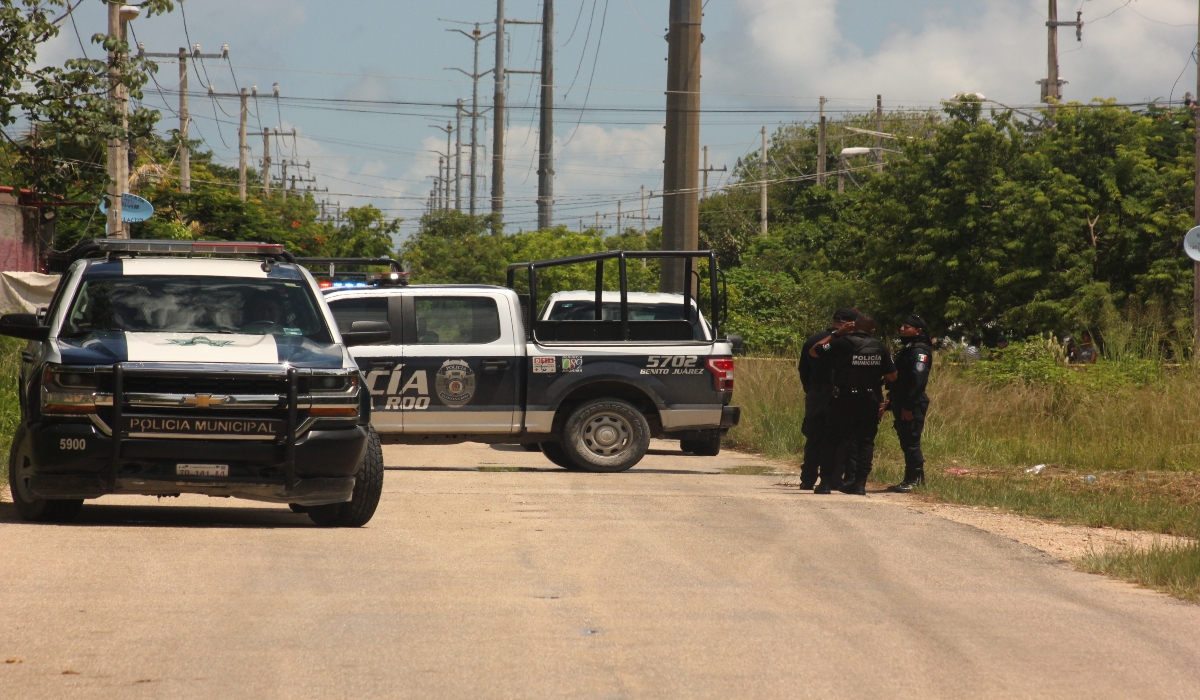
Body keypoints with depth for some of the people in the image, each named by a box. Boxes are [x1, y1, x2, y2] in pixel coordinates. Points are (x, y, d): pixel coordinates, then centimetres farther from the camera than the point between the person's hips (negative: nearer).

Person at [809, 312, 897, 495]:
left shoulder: (843, 343, -8)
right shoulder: (880, 347, 2)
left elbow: (813, 352, -1)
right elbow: (892, 376, 4)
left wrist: (836, 334, 3)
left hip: (845, 399, -2)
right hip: (871, 400, 2)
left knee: (837, 439, 4)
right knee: (866, 442, 9)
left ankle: (827, 482, 0)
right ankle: (860, 483, 4)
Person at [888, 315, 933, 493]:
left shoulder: (919, 351, -13)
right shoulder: (907, 350, 19)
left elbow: (918, 380, -22)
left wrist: (908, 406, -25)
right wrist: (891, 401, 16)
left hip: (912, 406, -10)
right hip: (902, 405, 10)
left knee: (911, 443, -8)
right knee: (907, 443, 12)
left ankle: (913, 480, -6)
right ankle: (917, 478, 18)